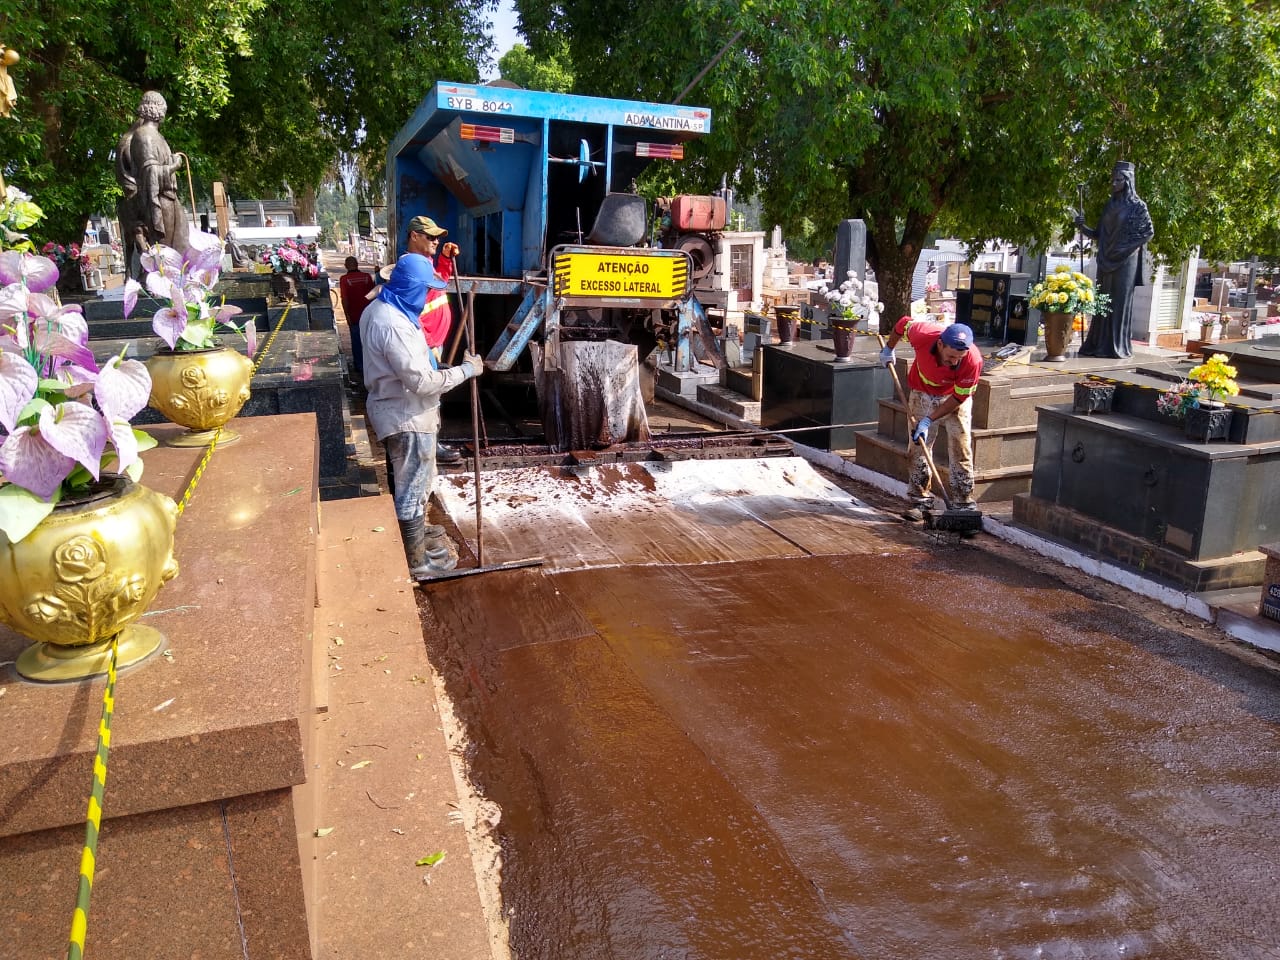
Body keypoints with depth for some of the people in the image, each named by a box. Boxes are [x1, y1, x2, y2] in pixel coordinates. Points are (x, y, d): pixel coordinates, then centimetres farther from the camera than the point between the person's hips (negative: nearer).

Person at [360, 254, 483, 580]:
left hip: (393, 410, 10)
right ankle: (415, 560, 16)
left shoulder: (377, 309, 5)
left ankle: (413, 530, 46)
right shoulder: (394, 324, -28)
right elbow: (422, 381, -30)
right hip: (407, 417, -10)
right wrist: (466, 369, -21)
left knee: (404, 481, 26)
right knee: (413, 487, 3)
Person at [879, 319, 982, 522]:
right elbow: (903, 323, -9)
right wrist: (888, 349, 6)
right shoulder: (923, 335, -34)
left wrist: (929, 420, -23)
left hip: (955, 399, -1)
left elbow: (959, 398, -21)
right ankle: (920, 501, 11)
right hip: (922, 394, 1)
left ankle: (963, 504, 2)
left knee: (961, 450, -5)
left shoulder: (973, 360, -35)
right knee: (919, 448, 2)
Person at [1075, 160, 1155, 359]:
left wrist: (1126, 246, -10)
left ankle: (1118, 346, 1)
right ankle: (1099, 344, 10)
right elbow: (1099, 234, 13)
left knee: (1121, 301, -3)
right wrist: (1082, 227, -3)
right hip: (1106, 261, 6)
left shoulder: (1137, 205, -3)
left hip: (1125, 261, -6)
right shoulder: (1109, 205, 13)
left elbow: (1149, 233, -5)